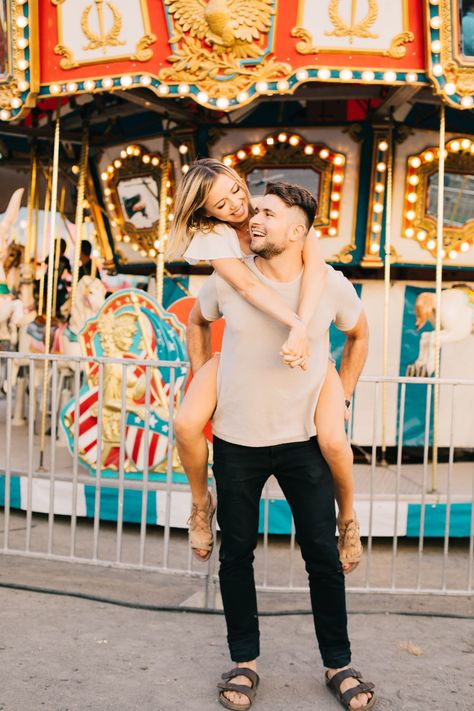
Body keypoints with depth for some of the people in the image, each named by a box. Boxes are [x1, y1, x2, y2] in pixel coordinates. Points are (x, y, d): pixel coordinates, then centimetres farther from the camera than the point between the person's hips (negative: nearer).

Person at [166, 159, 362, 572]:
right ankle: (201, 503, 10)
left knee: (333, 442, -23)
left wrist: (301, 331, -42)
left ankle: (348, 518, 9)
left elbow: (315, 267, -27)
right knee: (186, 425, -21)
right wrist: (295, 326, -44)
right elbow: (247, 285, -29)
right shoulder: (213, 236, -11)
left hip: (308, 340, -1)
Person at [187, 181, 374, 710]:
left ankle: (339, 665, 27)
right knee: (236, 553, 10)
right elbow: (196, 322, 14)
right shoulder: (227, 280, -7)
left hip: (303, 441, 0)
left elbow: (358, 336, 12)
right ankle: (243, 662, 29)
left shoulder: (332, 285, -8)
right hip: (236, 441, 1)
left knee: (323, 555, 6)